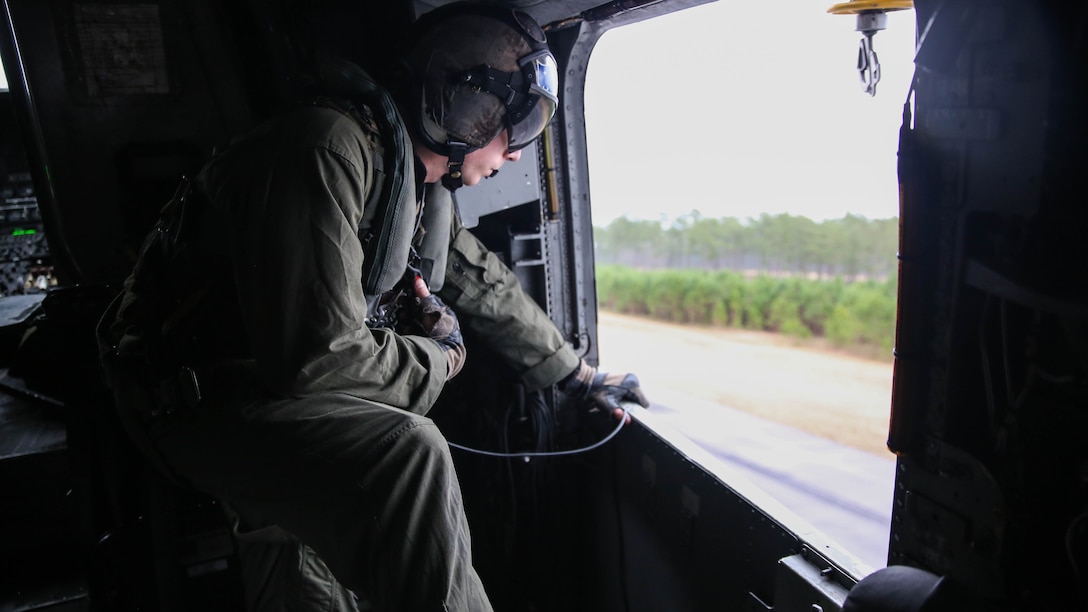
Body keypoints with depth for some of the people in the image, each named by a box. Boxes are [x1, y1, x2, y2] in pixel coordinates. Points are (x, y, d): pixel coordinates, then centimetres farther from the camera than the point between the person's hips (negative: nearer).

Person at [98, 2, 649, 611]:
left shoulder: (424, 186, 4)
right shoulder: (329, 150, -27)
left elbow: (485, 286, 17)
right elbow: (316, 355, -33)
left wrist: (579, 373, 26)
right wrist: (440, 358, -13)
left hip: (279, 378, 10)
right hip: (197, 395, -9)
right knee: (407, 457, -29)